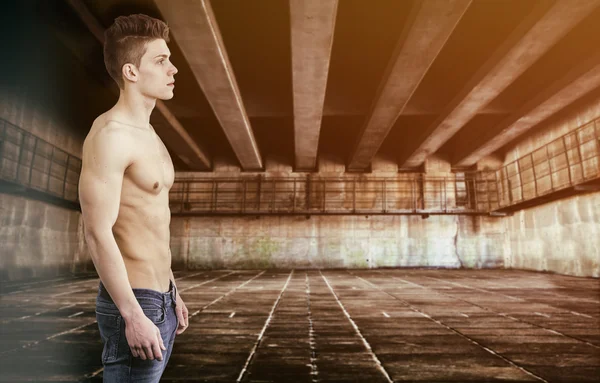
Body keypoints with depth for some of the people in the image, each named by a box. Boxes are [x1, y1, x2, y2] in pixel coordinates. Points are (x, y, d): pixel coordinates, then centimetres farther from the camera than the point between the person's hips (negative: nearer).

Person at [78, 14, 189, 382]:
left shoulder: (148, 134, 12)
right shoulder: (110, 135, -16)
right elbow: (98, 233, -21)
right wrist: (134, 315, -21)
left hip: (160, 299, 9)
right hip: (133, 304, -9)